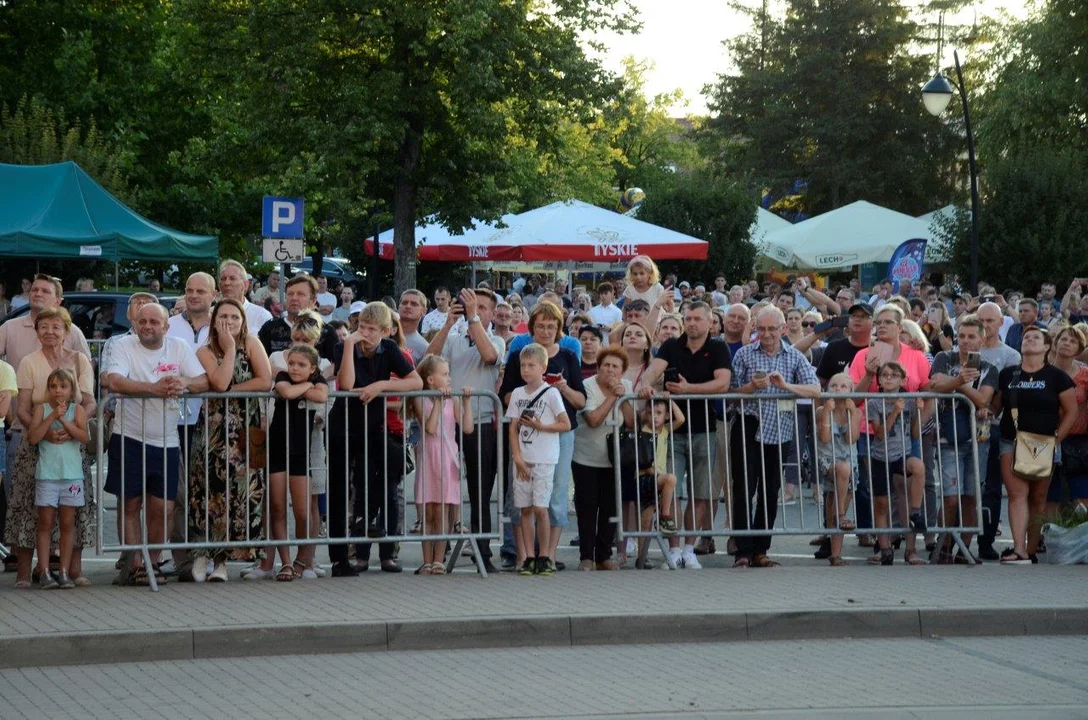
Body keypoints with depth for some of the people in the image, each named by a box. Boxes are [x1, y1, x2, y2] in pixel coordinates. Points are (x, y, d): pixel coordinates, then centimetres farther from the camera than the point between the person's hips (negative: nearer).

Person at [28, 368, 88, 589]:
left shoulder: (77, 410, 5)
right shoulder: (42, 409, 4)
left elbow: (84, 437, -9)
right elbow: (33, 438, -9)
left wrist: (63, 419, -16)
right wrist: (52, 417, -15)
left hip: (72, 474, 1)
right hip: (47, 473, -1)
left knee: (67, 523, 4)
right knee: (45, 523, 0)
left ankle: (64, 572, 8)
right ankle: (44, 572, 2)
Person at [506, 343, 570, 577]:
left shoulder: (551, 393, -2)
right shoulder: (517, 393, 9)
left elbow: (566, 425, -4)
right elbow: (513, 428, 7)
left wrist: (540, 426, -12)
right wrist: (517, 458, -3)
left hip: (544, 460, -4)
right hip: (522, 459, 4)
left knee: (540, 507, -9)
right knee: (525, 509, 3)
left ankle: (545, 556, 1)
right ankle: (528, 558, 7)